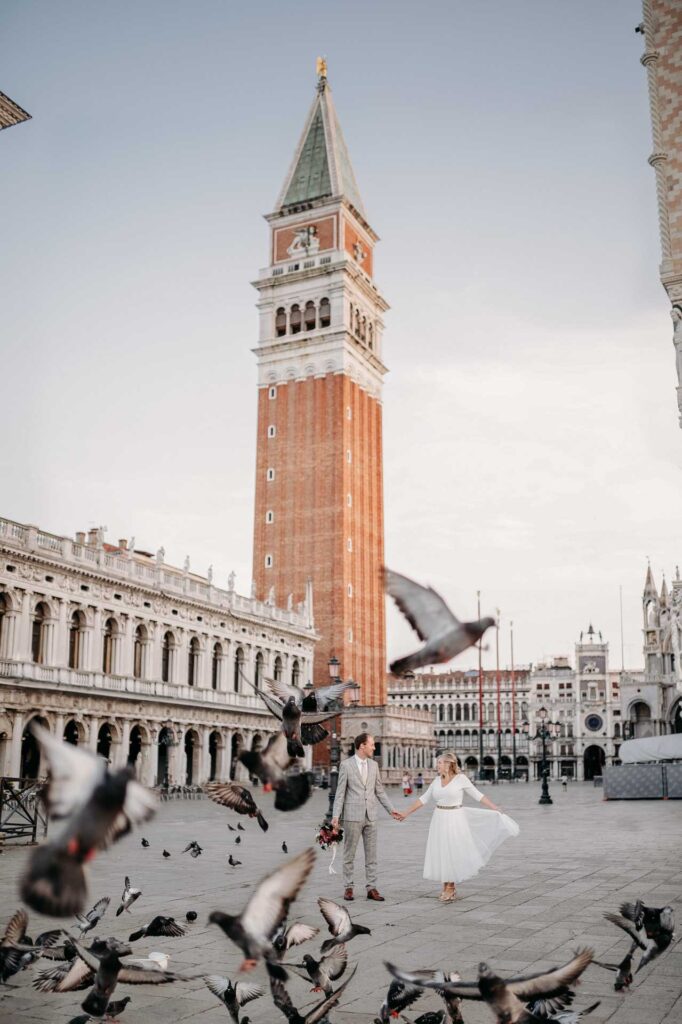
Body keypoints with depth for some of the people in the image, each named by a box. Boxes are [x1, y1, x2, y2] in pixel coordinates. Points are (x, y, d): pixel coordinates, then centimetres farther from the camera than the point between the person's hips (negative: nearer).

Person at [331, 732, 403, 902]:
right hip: (352, 816, -5)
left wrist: (391, 809, 8)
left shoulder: (374, 765, 8)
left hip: (370, 816, 5)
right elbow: (340, 792, -7)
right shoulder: (346, 765, -6)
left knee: (371, 854, 6)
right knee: (349, 854, 4)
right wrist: (335, 816, -13)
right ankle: (348, 888, 14)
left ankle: (372, 888, 11)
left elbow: (379, 790, 14)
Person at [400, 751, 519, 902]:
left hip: (455, 819, -5)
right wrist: (406, 814, 9)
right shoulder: (437, 780, 5)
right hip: (439, 820, 5)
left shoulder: (461, 779, -8)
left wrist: (497, 810, -10)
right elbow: (423, 799, 10)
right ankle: (447, 887, 18)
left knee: (454, 853, 1)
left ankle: (451, 888, 16)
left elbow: (478, 796, -5)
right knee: (441, 854, 6)